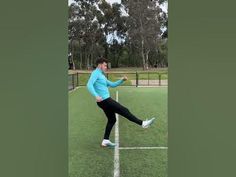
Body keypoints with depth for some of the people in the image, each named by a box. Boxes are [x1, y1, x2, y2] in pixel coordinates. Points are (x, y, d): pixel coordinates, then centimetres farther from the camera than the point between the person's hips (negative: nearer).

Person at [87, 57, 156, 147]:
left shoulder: (101, 76, 21)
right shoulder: (95, 73, -8)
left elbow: (112, 84, 27)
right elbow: (89, 85, -22)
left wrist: (122, 80, 14)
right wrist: (96, 96, -35)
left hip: (105, 100, 10)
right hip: (104, 100, -10)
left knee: (112, 120, 14)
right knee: (124, 111, -4)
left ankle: (105, 140, 17)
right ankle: (142, 123, 6)